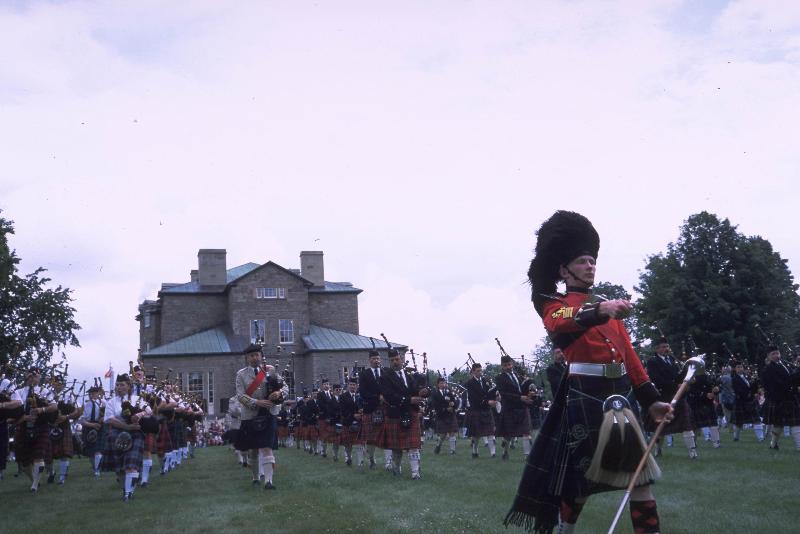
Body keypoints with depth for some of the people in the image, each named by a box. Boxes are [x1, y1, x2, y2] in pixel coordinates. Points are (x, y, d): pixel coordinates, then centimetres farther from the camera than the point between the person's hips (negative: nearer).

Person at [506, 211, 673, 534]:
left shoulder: (608, 305, 22)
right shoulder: (555, 303, 2)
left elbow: (629, 354, 20)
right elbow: (558, 323, -24)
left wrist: (650, 400, 13)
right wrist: (599, 311, -42)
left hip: (620, 392, 6)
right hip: (585, 394, -6)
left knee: (639, 469, 4)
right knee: (581, 473, 3)